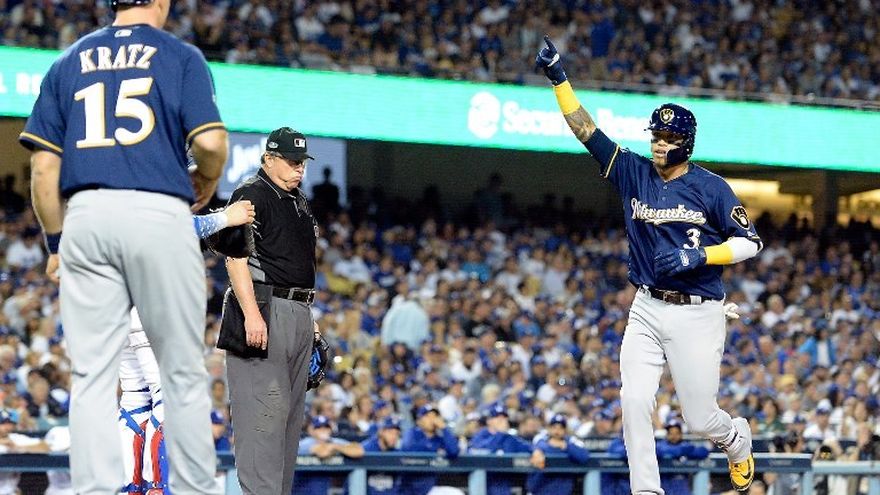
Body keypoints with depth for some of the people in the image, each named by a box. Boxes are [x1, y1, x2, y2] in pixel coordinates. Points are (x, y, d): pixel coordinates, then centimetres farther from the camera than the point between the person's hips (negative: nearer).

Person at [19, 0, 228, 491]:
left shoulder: (69, 62, 16)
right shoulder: (181, 56, 7)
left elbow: (43, 166, 10)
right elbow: (210, 140, -8)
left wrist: (56, 243, 17)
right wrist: (207, 181, 13)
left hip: (85, 216, 3)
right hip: (159, 214, -3)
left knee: (92, 376, 1)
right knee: (184, 373, 5)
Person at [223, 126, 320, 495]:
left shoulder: (299, 202, 20)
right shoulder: (252, 195, -8)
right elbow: (235, 257, -17)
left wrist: (309, 318, 20)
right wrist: (252, 313, -26)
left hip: (299, 313, 9)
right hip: (265, 310, -9)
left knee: (291, 414, 10)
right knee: (264, 411, -14)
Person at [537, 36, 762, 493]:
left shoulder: (710, 187, -6)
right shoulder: (634, 174, 3)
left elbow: (750, 243, -7)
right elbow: (584, 129, 0)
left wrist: (699, 255, -21)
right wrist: (557, 77, -8)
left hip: (697, 314, -4)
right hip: (646, 310, 4)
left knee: (700, 419, 1)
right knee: (634, 400, -12)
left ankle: (738, 441, 36)